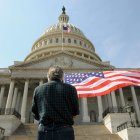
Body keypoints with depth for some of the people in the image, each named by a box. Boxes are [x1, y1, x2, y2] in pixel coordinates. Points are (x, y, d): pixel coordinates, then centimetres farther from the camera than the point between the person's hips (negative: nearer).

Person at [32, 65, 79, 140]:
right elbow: (75, 112, 5)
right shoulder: (70, 89, -3)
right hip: (65, 131, -1)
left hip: (44, 131, 2)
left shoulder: (38, 89, 3)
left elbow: (36, 115, 10)